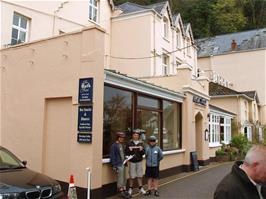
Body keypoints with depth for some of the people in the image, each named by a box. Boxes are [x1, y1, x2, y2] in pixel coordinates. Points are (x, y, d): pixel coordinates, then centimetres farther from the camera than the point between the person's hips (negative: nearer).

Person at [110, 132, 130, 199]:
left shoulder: (122, 145, 13)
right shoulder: (114, 146, -10)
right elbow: (112, 156, -12)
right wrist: (114, 166, -15)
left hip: (123, 164, 8)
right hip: (119, 165, -8)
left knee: (124, 179, 15)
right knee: (120, 179, -1)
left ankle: (124, 190, 26)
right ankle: (121, 191, 10)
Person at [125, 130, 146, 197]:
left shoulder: (141, 143, 2)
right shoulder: (129, 143, -3)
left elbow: (143, 153, 0)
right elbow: (126, 153, -3)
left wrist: (141, 150, -21)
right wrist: (129, 150, -22)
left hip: (139, 161, 2)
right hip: (132, 162, -2)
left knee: (140, 175, 9)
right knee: (132, 176, 4)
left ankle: (140, 188, 23)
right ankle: (130, 188, 20)